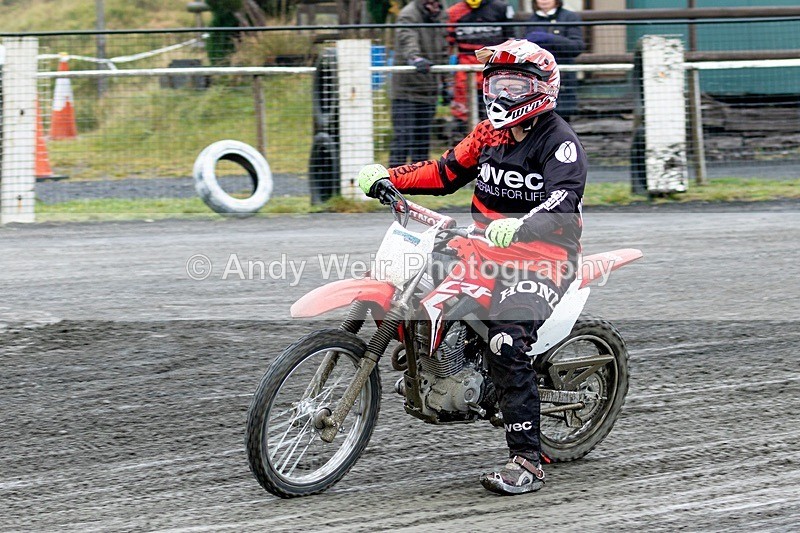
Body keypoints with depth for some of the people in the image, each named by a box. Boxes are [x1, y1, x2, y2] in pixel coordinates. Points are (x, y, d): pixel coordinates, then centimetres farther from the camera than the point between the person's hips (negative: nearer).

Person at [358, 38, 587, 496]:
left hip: (542, 254, -8)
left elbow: (563, 202, -25)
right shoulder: (490, 135, 14)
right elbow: (446, 173, 20)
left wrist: (521, 226, -44)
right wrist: (390, 176, 5)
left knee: (506, 342, -29)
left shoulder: (560, 141, -10)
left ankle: (528, 459, -28)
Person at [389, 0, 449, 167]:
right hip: (406, 90, -7)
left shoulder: (439, 16, 12)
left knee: (423, 139, 12)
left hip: (429, 90, 7)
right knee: (403, 139, -11)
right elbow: (408, 41, -32)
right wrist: (415, 58, -52)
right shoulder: (408, 15, -12)